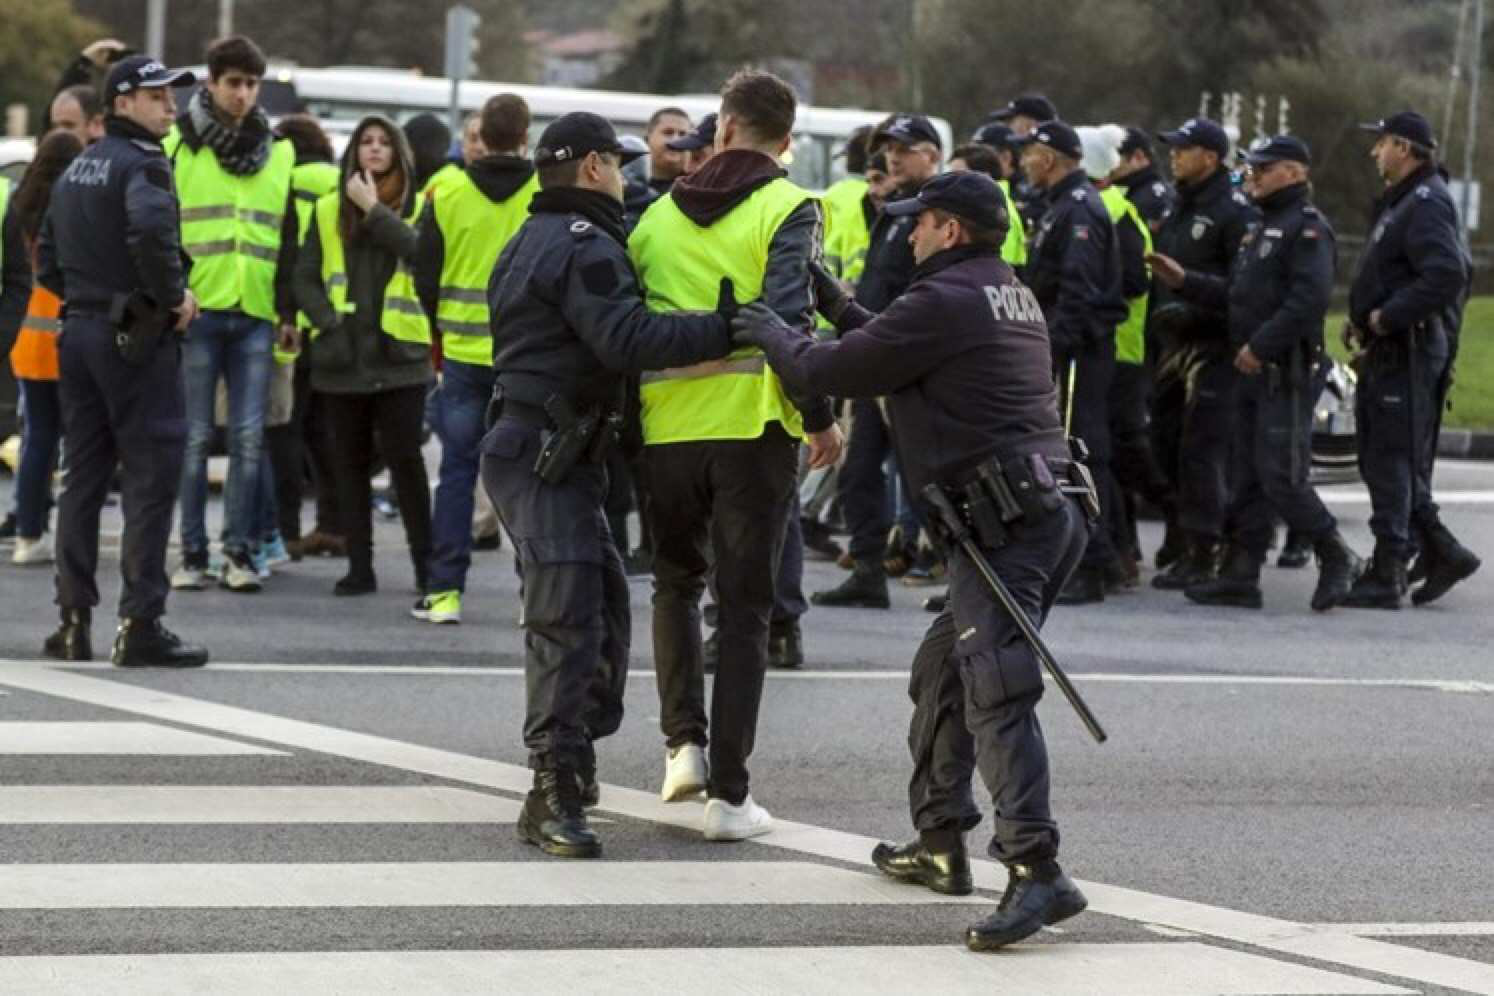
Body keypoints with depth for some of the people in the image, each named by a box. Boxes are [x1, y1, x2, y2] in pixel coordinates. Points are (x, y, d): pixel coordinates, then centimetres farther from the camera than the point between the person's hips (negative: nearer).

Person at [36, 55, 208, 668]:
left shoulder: (77, 168, 16)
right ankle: (140, 625, -7)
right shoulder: (142, 164, -12)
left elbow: (47, 260, 20)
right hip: (137, 340, -9)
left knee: (83, 476, 13)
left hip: (79, 333, 9)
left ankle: (73, 621, 15)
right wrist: (173, 297, -19)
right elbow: (151, 230, -32)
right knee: (150, 477, -5)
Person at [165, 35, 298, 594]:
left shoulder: (279, 154, 13)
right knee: (194, 436, -1)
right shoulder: (179, 146, 2)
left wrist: (289, 310, 9)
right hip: (196, 310, -3)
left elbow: (290, 238, 16)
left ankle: (240, 551, 7)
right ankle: (192, 553, 4)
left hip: (255, 315, 3)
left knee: (248, 438, 1)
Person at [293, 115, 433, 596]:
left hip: (399, 353, -3)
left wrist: (374, 209, -13)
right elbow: (305, 277, 7)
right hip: (342, 355, 3)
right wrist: (329, 320, -8)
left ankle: (425, 563, -1)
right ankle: (360, 566, 10)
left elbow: (420, 251, -15)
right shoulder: (329, 210, 10)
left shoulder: (416, 207, 5)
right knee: (350, 462, 6)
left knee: (404, 458, -7)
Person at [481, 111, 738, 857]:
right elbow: (627, 338, -26)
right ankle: (555, 792, -20)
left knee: (604, 601, 18)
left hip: (529, 445, 11)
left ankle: (568, 767, 26)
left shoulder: (530, 242, 22)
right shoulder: (584, 246, -13)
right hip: (545, 454, -11)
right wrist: (725, 330, -27)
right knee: (568, 617, -15)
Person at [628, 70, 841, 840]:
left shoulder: (661, 213, 10)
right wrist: (819, 417, -9)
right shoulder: (787, 209, -3)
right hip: (752, 425, -3)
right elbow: (788, 317, -15)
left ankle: (683, 739, 9)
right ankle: (729, 795, 1)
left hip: (665, 424, 3)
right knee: (744, 608, 4)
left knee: (675, 581, 24)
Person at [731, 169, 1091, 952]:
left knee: (994, 691, -18)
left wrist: (772, 336, 13)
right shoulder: (1012, 297, 20)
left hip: (1004, 524, -10)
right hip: (1047, 510, 10)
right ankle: (939, 844, 30)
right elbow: (898, 351, 31)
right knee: (942, 673, 22)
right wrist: (834, 303, 31)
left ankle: (1036, 871, -29)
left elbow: (834, 371, -5)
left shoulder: (944, 300, -10)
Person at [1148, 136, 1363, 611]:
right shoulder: (1263, 229, 21)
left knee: (1281, 478, -11)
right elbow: (1235, 293, 22)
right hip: (1253, 371, 10)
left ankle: (1338, 559, 1)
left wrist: (1261, 345, -24)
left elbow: (1310, 298, -23)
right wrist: (1184, 282, 10)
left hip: (1285, 371, -10)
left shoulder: (1308, 228, -11)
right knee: (1247, 478, 9)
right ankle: (1240, 575, 11)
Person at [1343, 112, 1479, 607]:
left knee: (1391, 464, -7)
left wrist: (1387, 317, -22)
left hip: (1407, 355, -11)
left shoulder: (1426, 204, -15)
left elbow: (1447, 274, -29)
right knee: (1382, 461, 14)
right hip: (1387, 353, 11)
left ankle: (1386, 577, -4)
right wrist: (1364, 320, 11)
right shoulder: (1400, 201, 18)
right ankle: (1441, 552, 19)